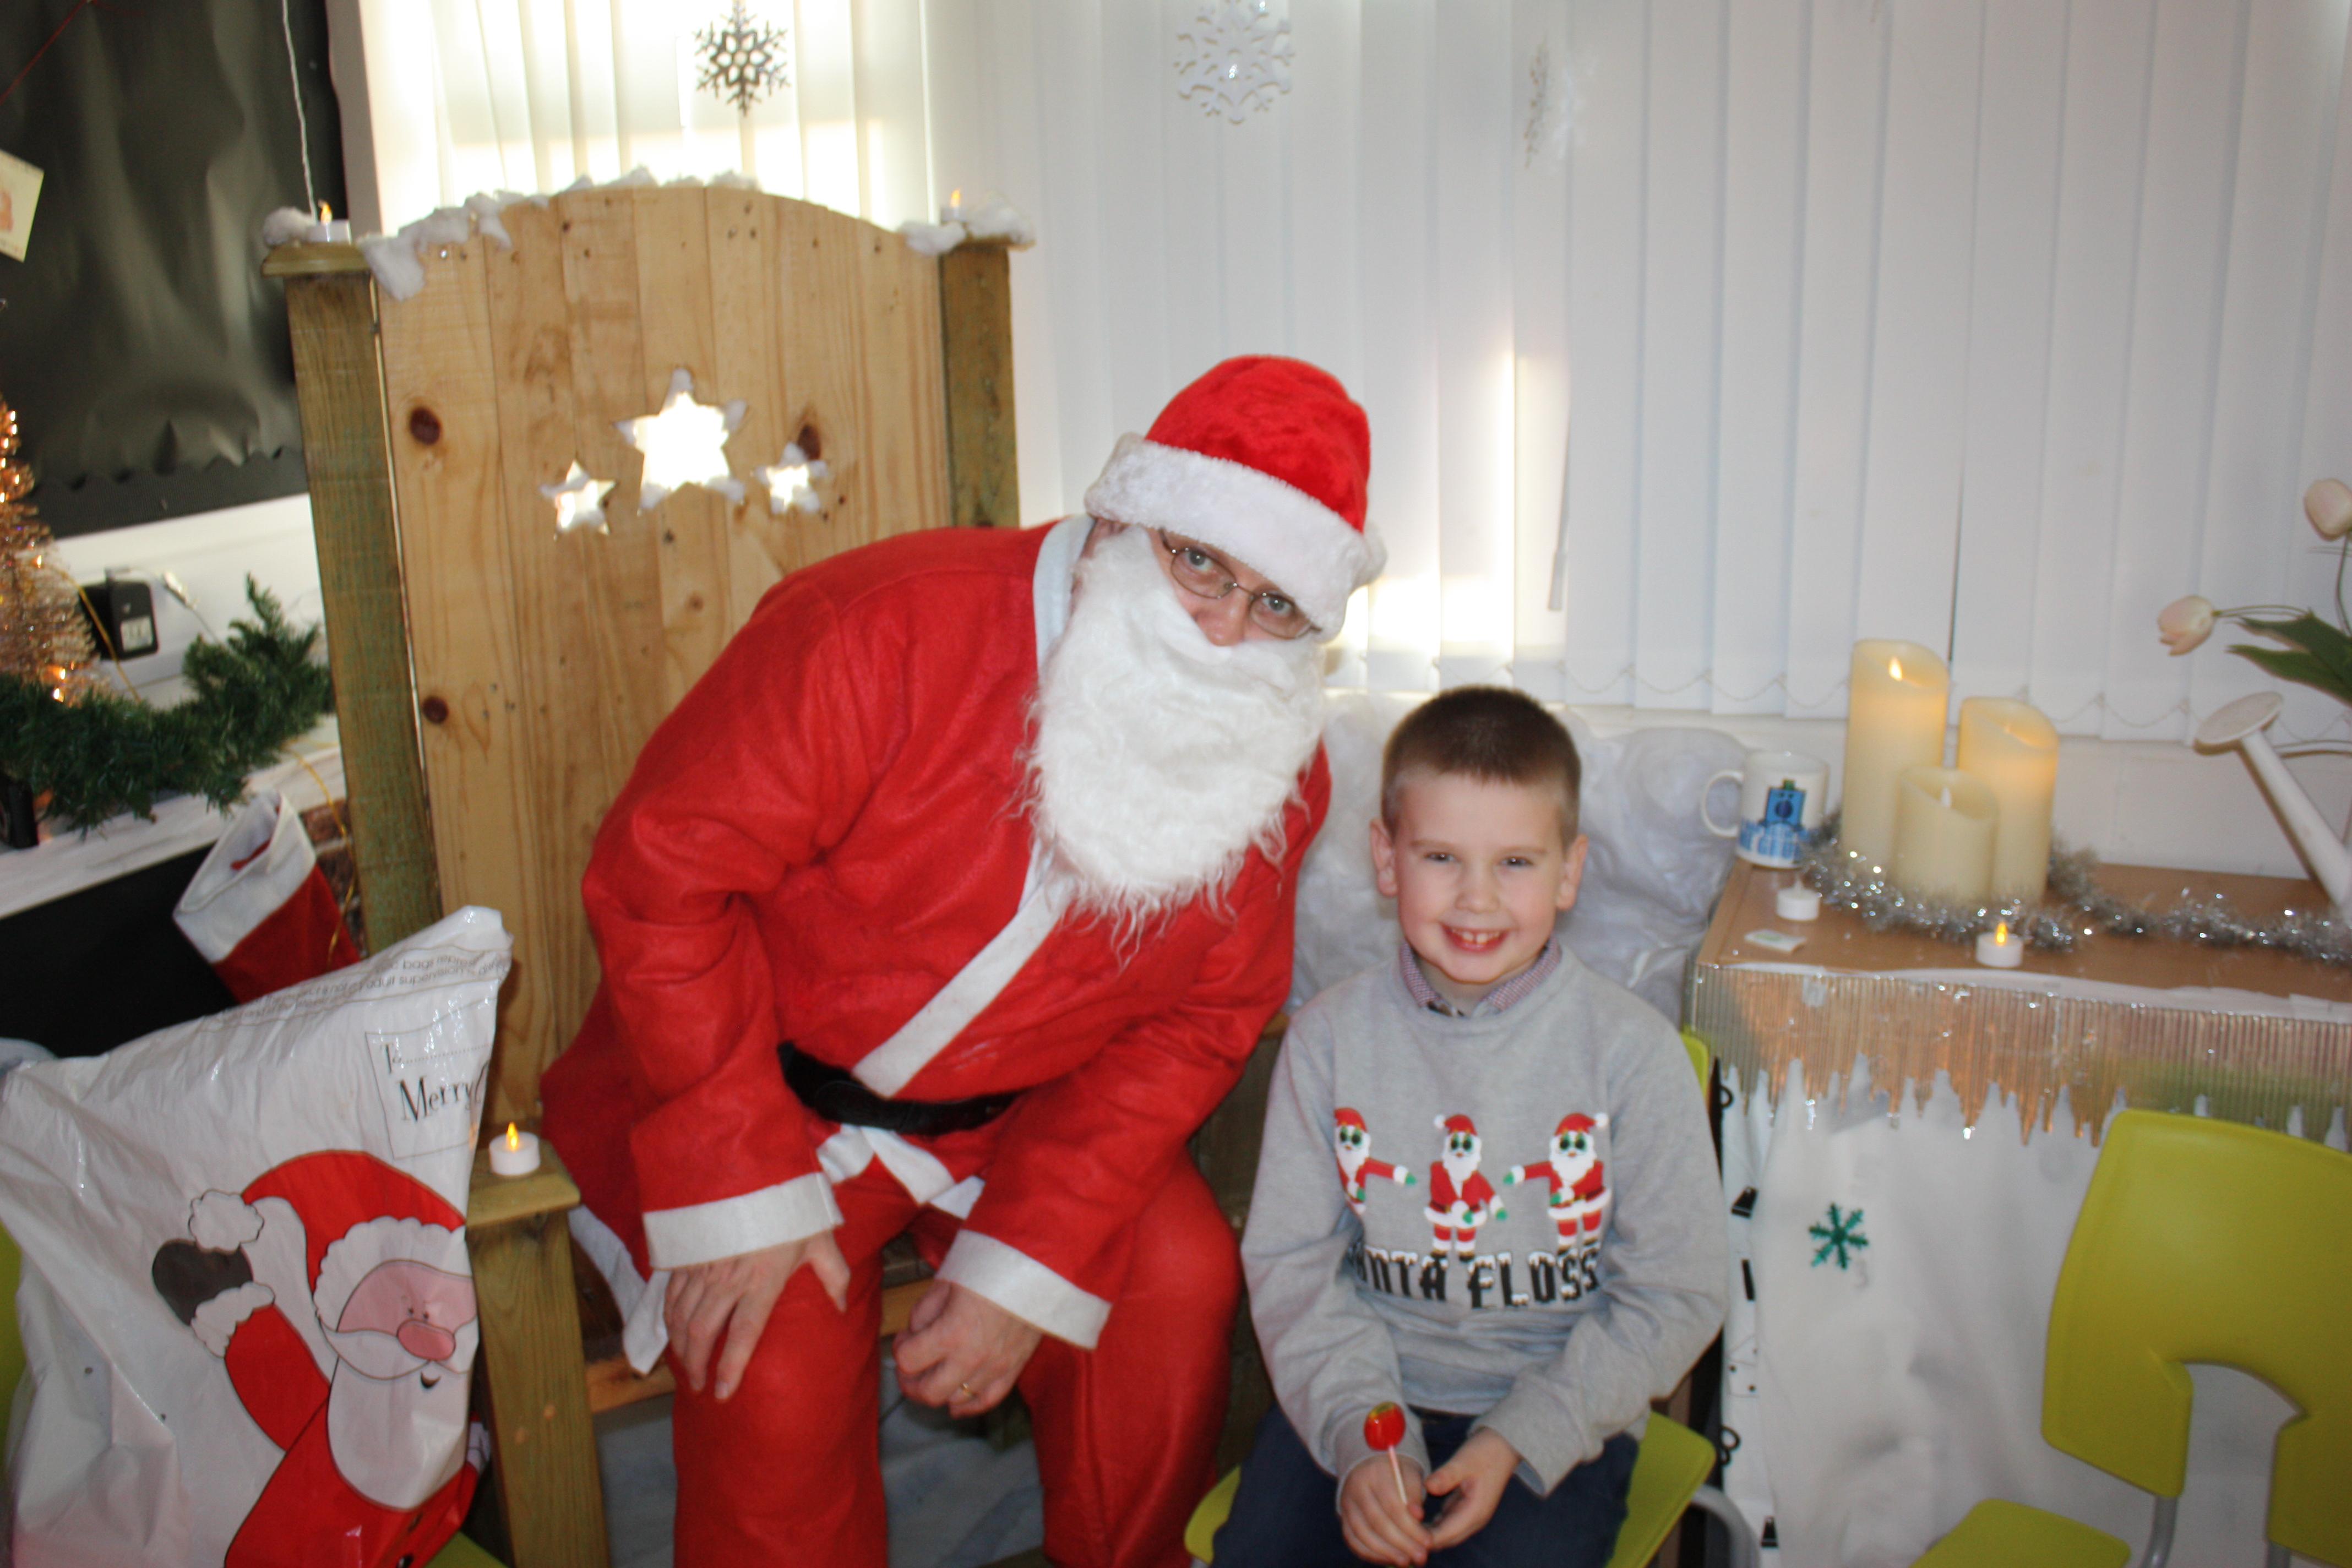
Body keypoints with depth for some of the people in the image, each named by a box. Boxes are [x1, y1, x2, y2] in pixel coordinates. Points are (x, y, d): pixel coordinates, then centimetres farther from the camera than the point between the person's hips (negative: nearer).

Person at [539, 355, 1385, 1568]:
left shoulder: (1281, 771, -10)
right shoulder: (889, 627, -27)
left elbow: (1199, 1022, -5)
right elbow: (663, 872, -22)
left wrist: (1027, 1262, -16)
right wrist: (741, 1190, -23)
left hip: (1024, 1109, 4)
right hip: (776, 1085, -3)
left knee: (1178, 1277, -17)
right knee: (778, 1368, -23)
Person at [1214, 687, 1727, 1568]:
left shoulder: (1631, 1050, -8)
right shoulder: (1329, 1038, -3)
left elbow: (1673, 1297, -5)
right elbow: (1292, 1262, -1)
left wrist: (1519, 1440, -13)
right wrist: (1358, 1433, -14)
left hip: (1561, 1407, -1)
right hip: (1362, 1393, 2)